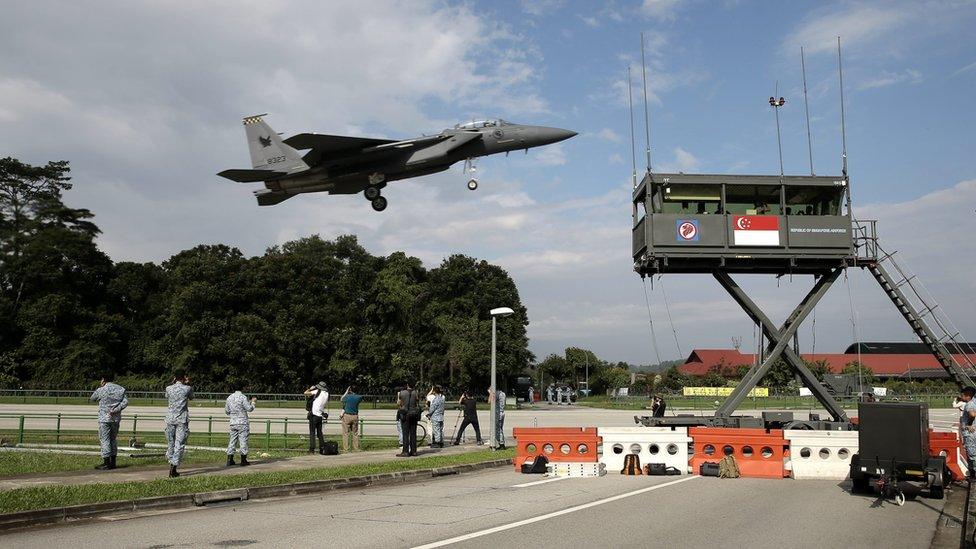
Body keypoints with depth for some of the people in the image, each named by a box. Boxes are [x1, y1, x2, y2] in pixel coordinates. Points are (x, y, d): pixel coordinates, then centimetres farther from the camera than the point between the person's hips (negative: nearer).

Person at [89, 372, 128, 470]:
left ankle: (106, 463, -3)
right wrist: (116, 410, -9)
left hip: (104, 419, -5)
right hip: (116, 419, 5)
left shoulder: (101, 390, -6)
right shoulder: (120, 389, 4)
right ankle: (113, 462, 18)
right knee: (113, 439, 14)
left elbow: (92, 399, 12)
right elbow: (125, 402, -5)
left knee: (104, 440, -1)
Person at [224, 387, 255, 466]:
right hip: (242, 423, -5)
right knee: (243, 441, 0)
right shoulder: (242, 397, -12)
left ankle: (229, 460, 9)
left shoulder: (229, 398, 6)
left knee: (232, 441, 10)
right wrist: (253, 402, 6)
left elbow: (226, 411, 12)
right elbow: (249, 409, -11)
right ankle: (243, 461, 2)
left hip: (233, 423, 5)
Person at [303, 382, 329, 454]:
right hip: (321, 416, 6)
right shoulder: (327, 394, 9)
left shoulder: (318, 391, -7)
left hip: (314, 415, -6)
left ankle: (312, 449, -7)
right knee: (319, 433, 14)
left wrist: (310, 389, 12)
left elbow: (305, 393, -7)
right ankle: (322, 449, 13)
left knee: (312, 433, -3)